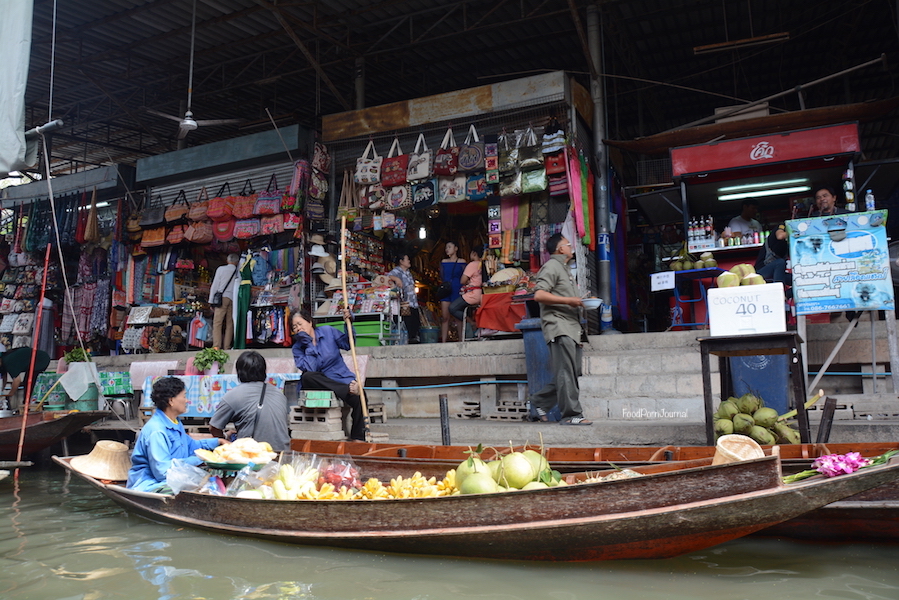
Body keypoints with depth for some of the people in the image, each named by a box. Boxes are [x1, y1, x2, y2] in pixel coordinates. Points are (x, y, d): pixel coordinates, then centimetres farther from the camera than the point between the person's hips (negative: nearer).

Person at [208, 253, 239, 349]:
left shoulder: (221, 269, 4)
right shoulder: (238, 272, 7)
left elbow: (215, 285, 3)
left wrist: (211, 300, 6)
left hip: (222, 297, -2)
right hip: (233, 299, 2)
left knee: (217, 323, -4)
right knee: (230, 324, 5)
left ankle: (216, 347, -13)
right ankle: (226, 347, 2)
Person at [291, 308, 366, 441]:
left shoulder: (328, 331, 4)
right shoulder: (298, 348, 2)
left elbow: (348, 344, 16)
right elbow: (310, 369, -15)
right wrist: (309, 344, -13)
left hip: (341, 379, 0)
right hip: (319, 385, 0)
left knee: (359, 398, -30)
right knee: (307, 377, -35)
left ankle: (358, 439, -16)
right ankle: (349, 390, -32)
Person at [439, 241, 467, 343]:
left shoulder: (461, 262, 3)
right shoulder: (443, 262, 12)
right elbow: (441, 277, 16)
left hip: (457, 291, -3)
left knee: (458, 317, -1)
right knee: (445, 317, -1)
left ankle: (461, 340, 5)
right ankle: (443, 342, -1)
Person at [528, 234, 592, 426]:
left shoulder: (565, 269, 28)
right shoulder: (551, 266, -3)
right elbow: (539, 295, -16)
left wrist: (580, 300, 17)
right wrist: (568, 300, -18)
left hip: (571, 327, 10)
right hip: (558, 325, -10)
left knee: (572, 372, 8)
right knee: (566, 372, -11)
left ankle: (540, 401, 18)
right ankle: (571, 414, -8)